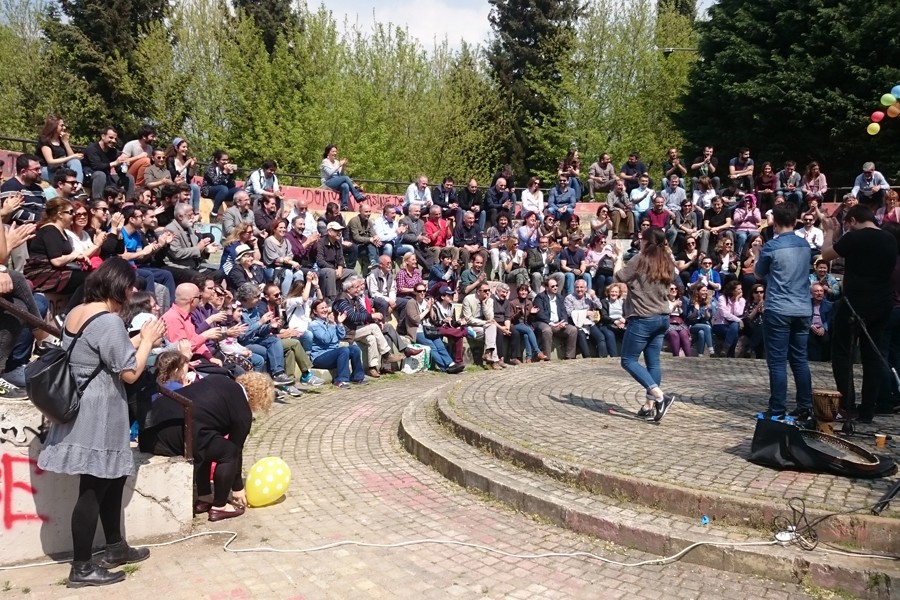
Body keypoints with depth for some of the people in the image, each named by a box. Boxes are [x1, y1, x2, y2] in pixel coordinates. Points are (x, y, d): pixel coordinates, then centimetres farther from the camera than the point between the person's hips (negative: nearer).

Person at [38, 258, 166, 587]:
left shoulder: (75, 313, 9)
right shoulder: (109, 321, -20)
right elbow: (130, 373, -18)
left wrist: (139, 340, 13)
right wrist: (148, 340, -5)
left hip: (82, 410, 10)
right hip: (97, 415, -10)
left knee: (113, 478, 19)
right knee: (93, 490, 0)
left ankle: (115, 548, 31)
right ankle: (81, 568, 11)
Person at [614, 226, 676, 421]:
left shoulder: (639, 261, -13)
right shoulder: (666, 263, 7)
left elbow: (619, 277, -2)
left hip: (643, 319, -7)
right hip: (662, 318, 7)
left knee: (629, 361, 0)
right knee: (653, 362, 9)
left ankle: (660, 396, -12)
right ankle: (649, 407, 11)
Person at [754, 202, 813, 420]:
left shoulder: (771, 246, -10)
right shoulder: (805, 245, 7)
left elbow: (759, 275, 5)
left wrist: (758, 254, 21)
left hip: (778, 310, -5)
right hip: (803, 310, 6)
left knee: (777, 362, -2)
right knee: (800, 359, 12)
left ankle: (777, 410, -1)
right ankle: (805, 407, 14)